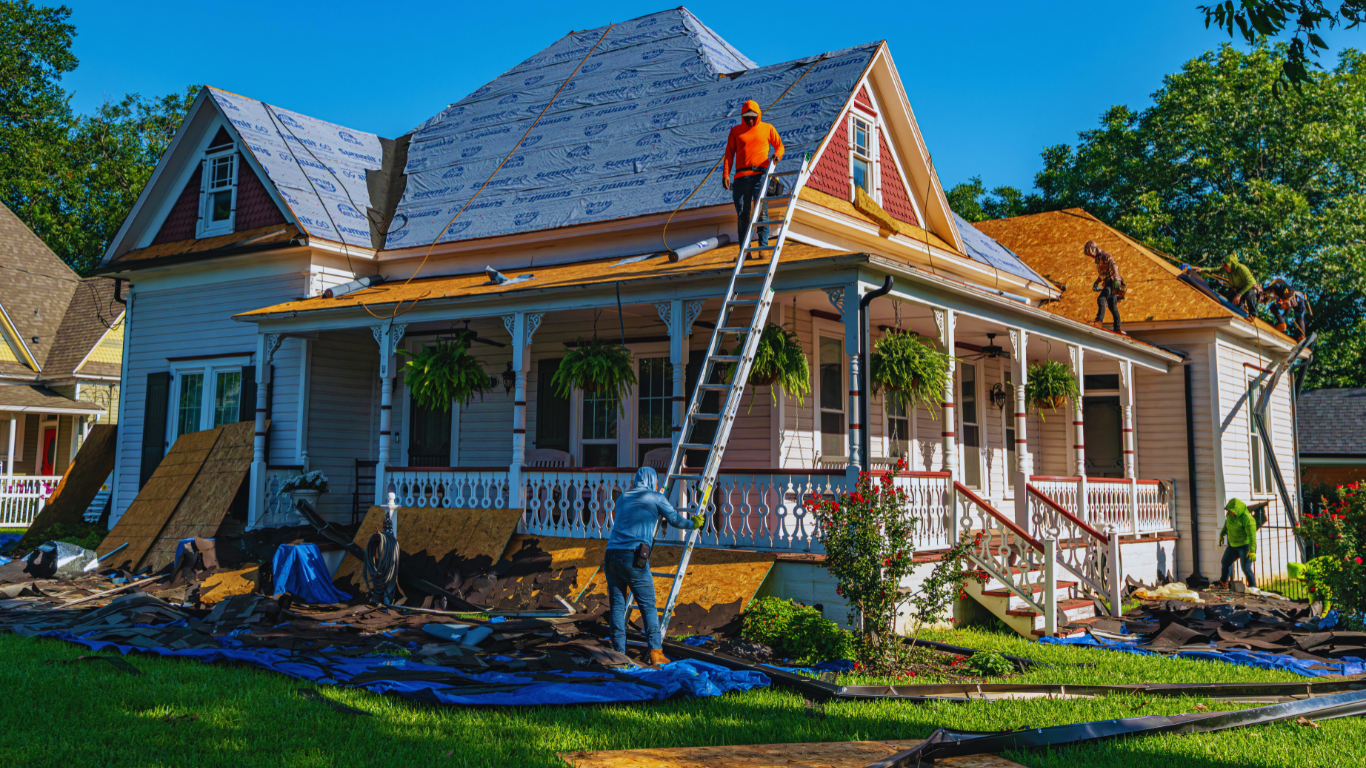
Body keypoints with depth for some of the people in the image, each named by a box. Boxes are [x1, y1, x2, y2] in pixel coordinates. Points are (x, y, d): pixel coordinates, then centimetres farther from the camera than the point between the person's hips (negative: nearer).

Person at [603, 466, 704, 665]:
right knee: (648, 606, 2)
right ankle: (655, 651, -2)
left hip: (611, 554, 5)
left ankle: (618, 652, 5)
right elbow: (676, 520, 15)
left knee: (617, 606, 7)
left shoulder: (623, 498, 24)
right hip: (634, 557, -5)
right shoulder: (655, 498, 9)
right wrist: (694, 523, 35)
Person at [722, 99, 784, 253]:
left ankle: (763, 246, -6)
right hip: (741, 176, 1)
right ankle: (744, 249, 4)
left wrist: (778, 154, -5)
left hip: (760, 174, -1)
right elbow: (729, 153, 11)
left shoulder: (767, 128, 13)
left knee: (761, 211, -9)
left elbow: (779, 145, 19)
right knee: (742, 214, 0)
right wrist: (725, 174, -1)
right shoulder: (736, 131, 15)